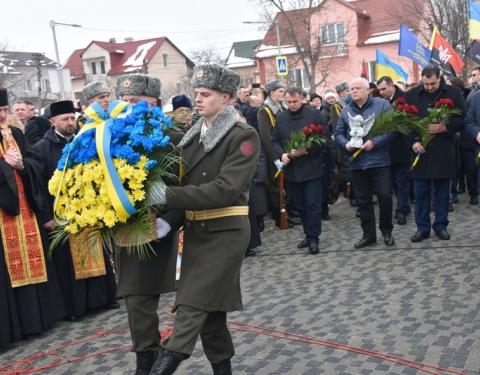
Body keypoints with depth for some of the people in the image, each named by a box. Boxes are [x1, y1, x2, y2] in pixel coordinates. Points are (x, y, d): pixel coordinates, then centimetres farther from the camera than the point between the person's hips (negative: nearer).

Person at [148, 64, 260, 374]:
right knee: (210, 307, 12)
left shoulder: (244, 136, -10)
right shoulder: (194, 135, 11)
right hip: (195, 230, 7)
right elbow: (185, 185, 9)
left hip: (226, 232, -7)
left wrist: (167, 196, -23)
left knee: (193, 305, -11)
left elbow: (225, 189, -21)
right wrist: (170, 220, -9)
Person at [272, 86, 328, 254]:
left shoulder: (314, 114, -3)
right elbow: (275, 141, 11)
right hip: (291, 170, 5)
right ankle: (309, 234, 25)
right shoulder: (281, 118, 10)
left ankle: (313, 238, 4)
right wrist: (282, 154, -8)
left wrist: (306, 150, -19)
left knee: (313, 205, -3)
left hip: (312, 169, -5)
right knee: (300, 205, 12)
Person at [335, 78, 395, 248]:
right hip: (357, 163, 4)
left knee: (384, 196, -4)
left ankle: (386, 231, 17)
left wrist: (374, 142, -19)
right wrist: (346, 144, -9)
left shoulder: (382, 104, -3)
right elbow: (338, 133, 11)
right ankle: (369, 234, 19)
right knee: (363, 200, 9)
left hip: (379, 160, -4)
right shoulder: (346, 110, 9)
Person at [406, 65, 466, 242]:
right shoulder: (411, 95, 2)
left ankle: (441, 225, 20)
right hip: (420, 151, 1)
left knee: (442, 191, 9)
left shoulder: (454, 93, -1)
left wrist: (445, 127, -18)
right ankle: (422, 227, 14)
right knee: (421, 192, 5)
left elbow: (462, 119, -1)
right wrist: (413, 141, -10)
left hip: (443, 152, 0)